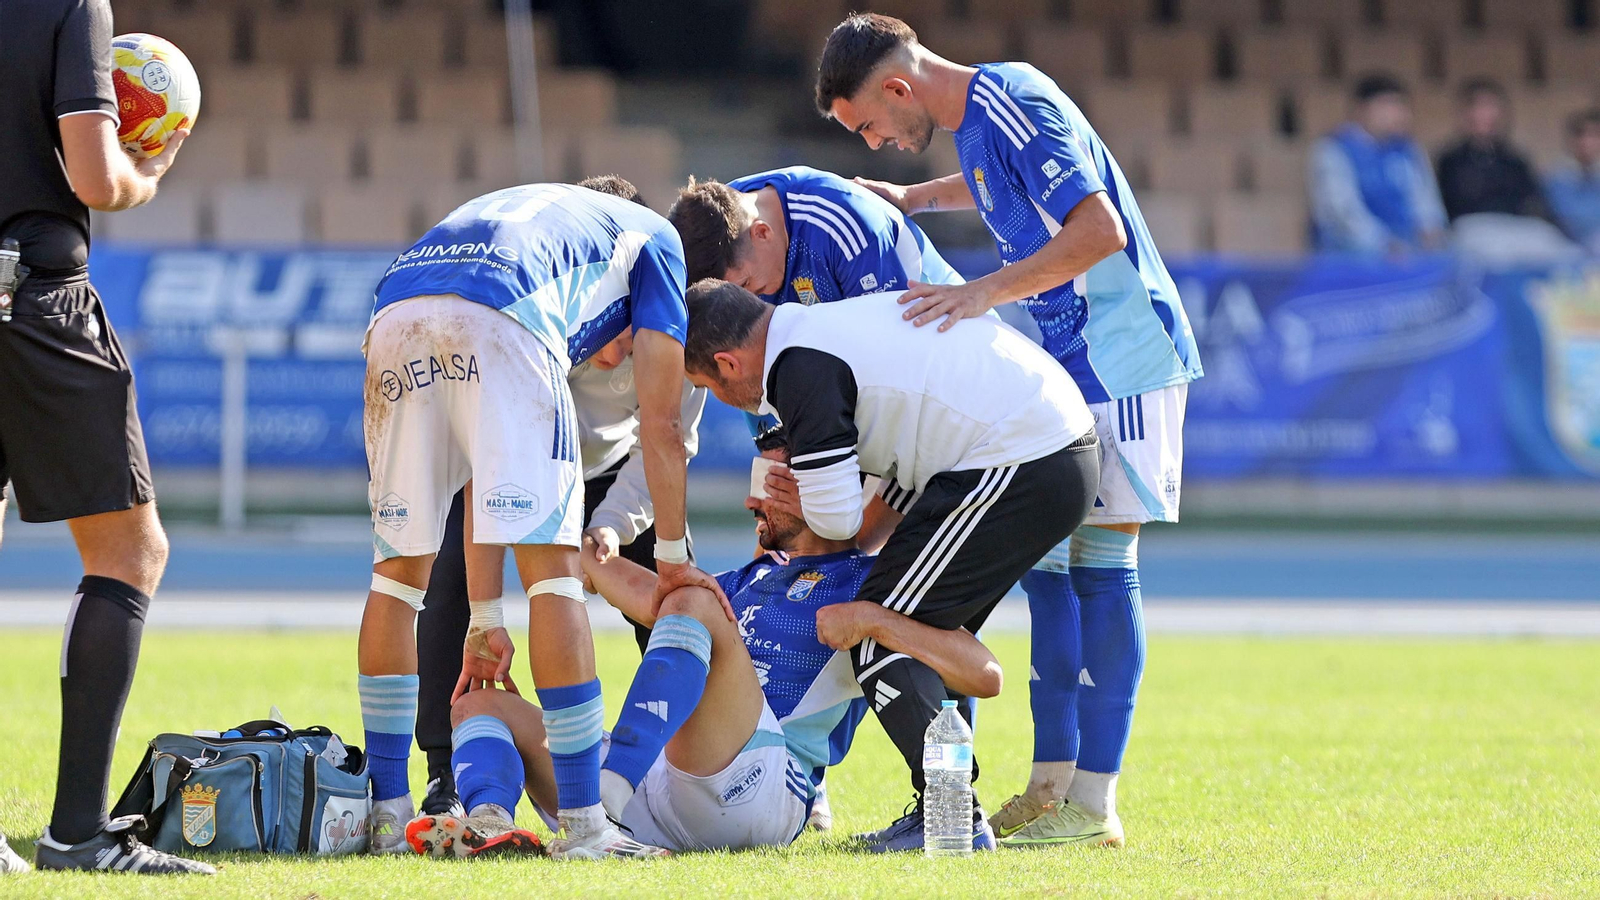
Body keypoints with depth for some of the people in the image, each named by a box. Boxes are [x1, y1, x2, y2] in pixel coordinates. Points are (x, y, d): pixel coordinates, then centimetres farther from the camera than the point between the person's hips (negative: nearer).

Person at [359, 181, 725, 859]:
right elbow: (660, 424, 23)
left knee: (398, 570, 17)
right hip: (499, 320, -5)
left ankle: (386, 815, 18)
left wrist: (486, 619, 39)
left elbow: (484, 470, 40)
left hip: (394, 317, 5)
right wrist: (674, 558, 32)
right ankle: (583, 825, -4)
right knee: (551, 567, -1)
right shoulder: (653, 238, 33)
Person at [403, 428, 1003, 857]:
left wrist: (873, 619, -11)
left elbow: (986, 676, -2)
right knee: (483, 706, 3)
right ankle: (491, 822, -34)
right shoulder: (750, 582, 35)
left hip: (758, 794, -8)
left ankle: (603, 799, -45)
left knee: (693, 605, -25)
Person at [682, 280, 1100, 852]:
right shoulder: (828, 326, 20)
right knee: (935, 629, 20)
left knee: (880, 631, -4)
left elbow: (836, 520, -11)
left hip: (1018, 471, -10)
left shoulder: (800, 369, -11)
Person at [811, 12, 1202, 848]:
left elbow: (1100, 229, -26)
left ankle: (1094, 802, -9)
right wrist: (917, 198, 28)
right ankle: (1050, 786, 7)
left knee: (1100, 565, -9)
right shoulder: (978, 118, 11)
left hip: (1120, 358, -9)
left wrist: (986, 292, -29)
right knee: (1047, 566, 6)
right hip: (1061, 369, 9)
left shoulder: (1013, 104, -18)